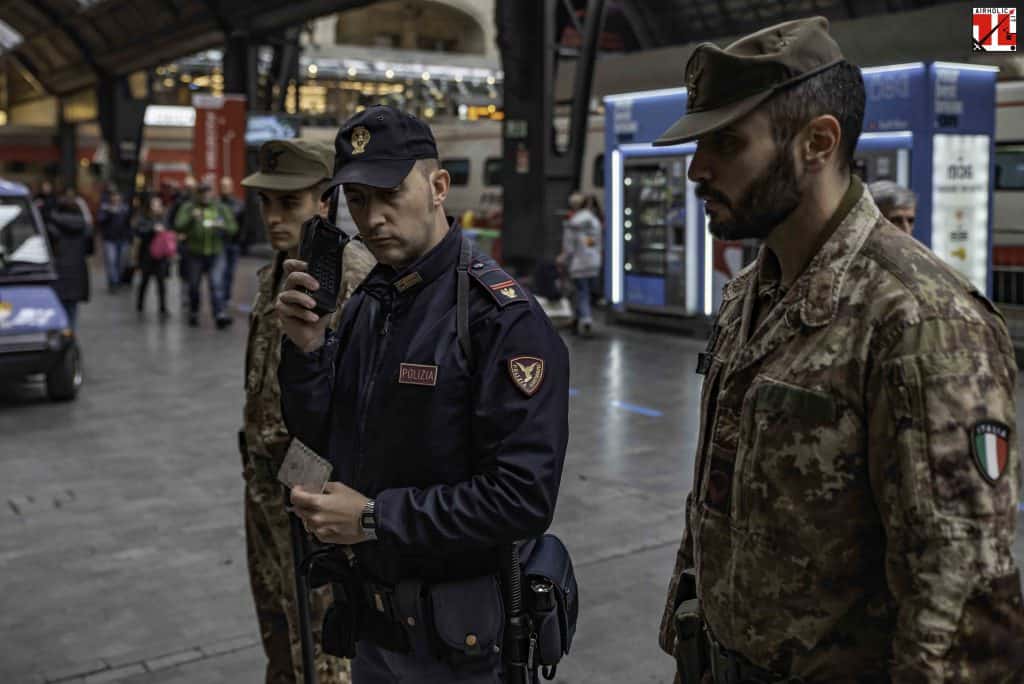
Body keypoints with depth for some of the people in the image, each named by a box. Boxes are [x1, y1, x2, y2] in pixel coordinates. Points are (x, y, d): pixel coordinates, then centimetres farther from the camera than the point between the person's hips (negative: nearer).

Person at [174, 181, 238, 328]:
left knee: (217, 285, -13)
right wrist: (191, 218, -22)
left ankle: (220, 315, -20)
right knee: (194, 286, 10)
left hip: (216, 254, 0)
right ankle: (193, 313, 28)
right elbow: (178, 226, -6)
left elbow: (233, 228, 7)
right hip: (194, 254, 0)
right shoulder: (188, 208, 4)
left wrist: (222, 227, -14)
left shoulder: (221, 208, 9)